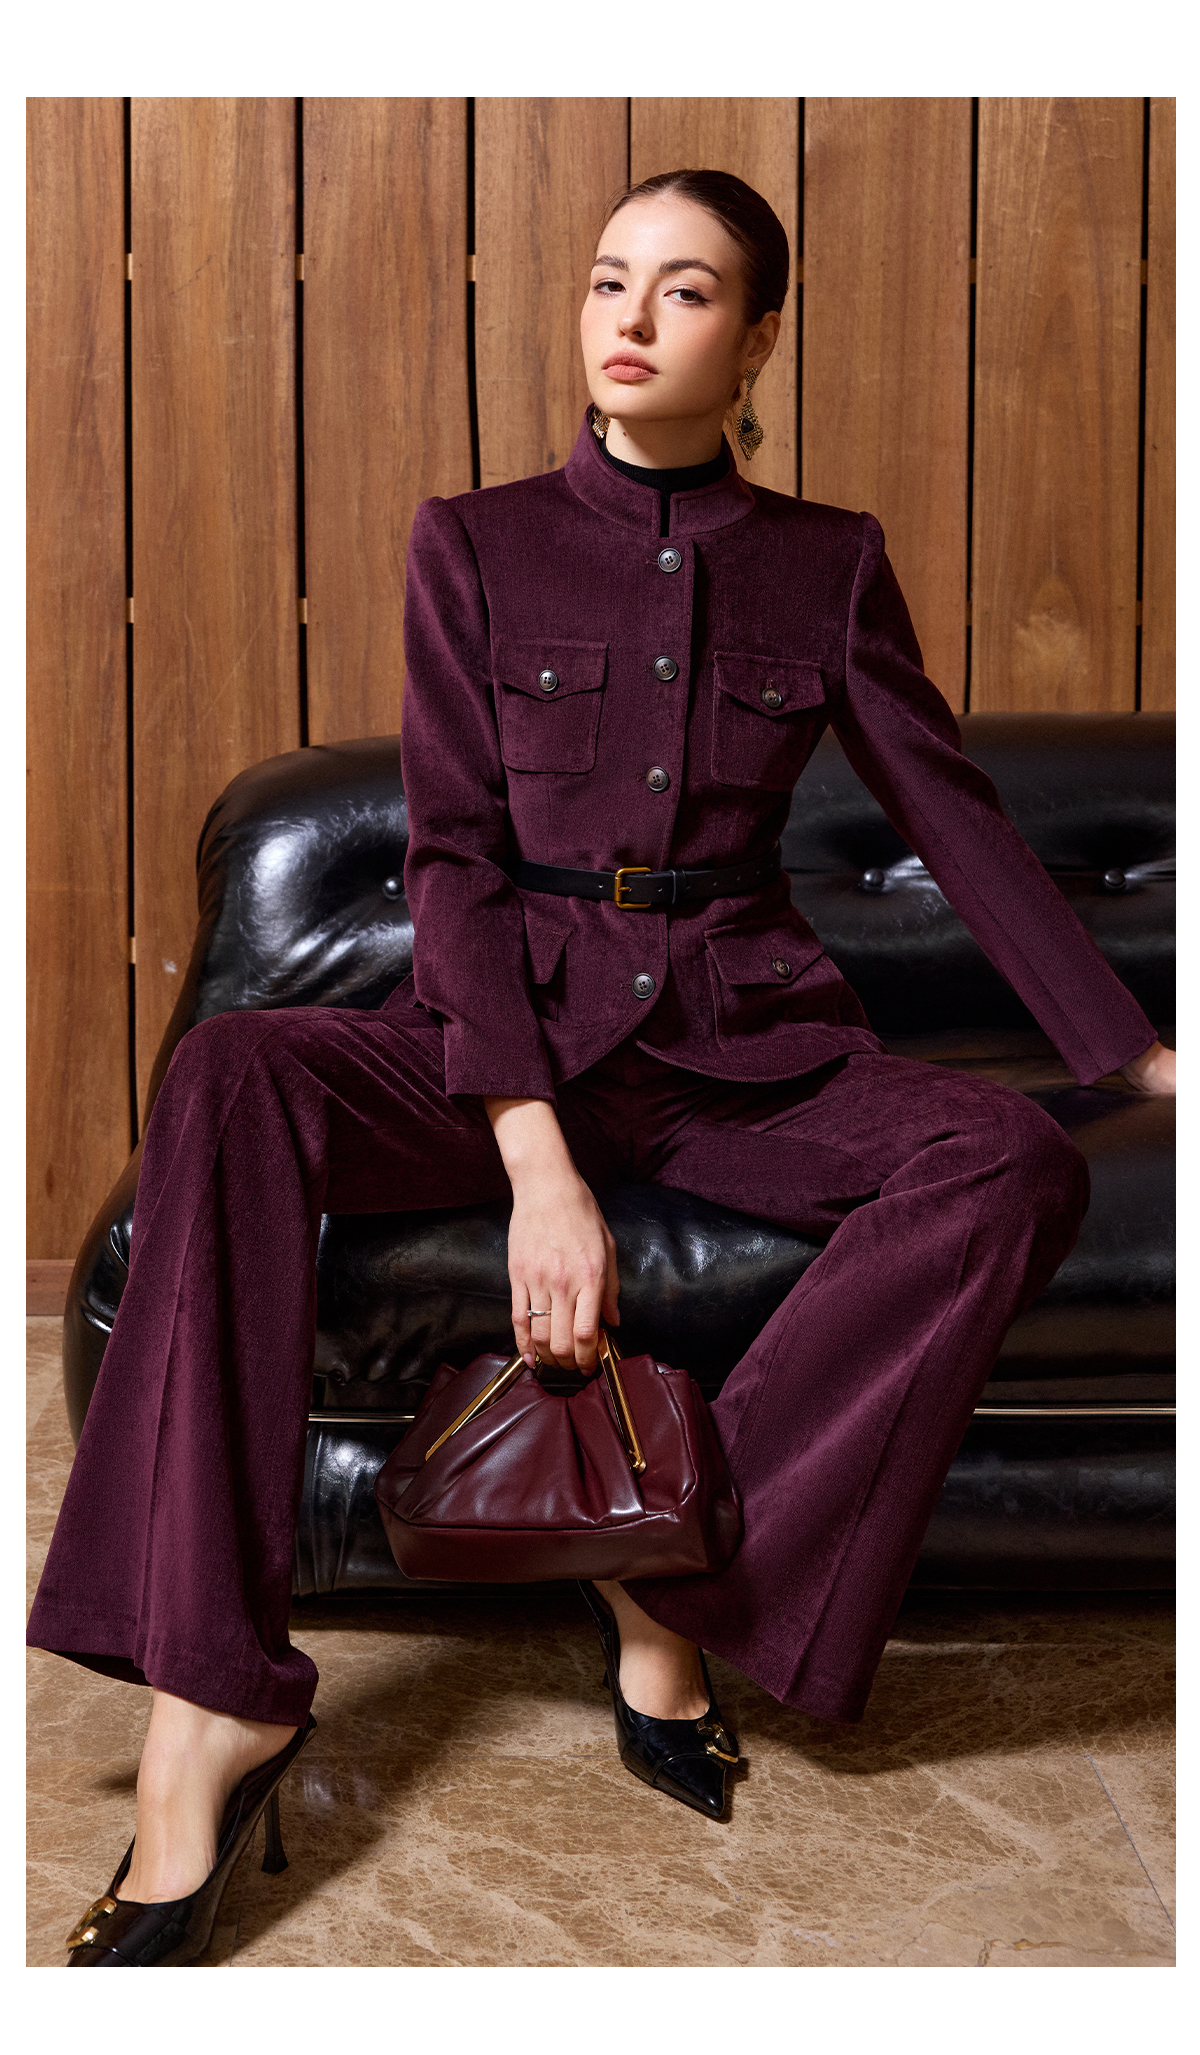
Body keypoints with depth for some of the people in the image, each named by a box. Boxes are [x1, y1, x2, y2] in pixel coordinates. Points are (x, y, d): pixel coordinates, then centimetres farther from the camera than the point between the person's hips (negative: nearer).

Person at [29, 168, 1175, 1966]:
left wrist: (1144, 1053, 3)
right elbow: (455, 858, -5)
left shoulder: (828, 565, 9)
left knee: (1018, 1164, -28)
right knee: (230, 1085, -31)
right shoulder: (476, 548, 4)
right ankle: (209, 1712, -32)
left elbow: (958, 819, 11)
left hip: (740, 1045, 2)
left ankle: (678, 1581, -20)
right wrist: (540, 1161, -18)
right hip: (507, 1030, -1)